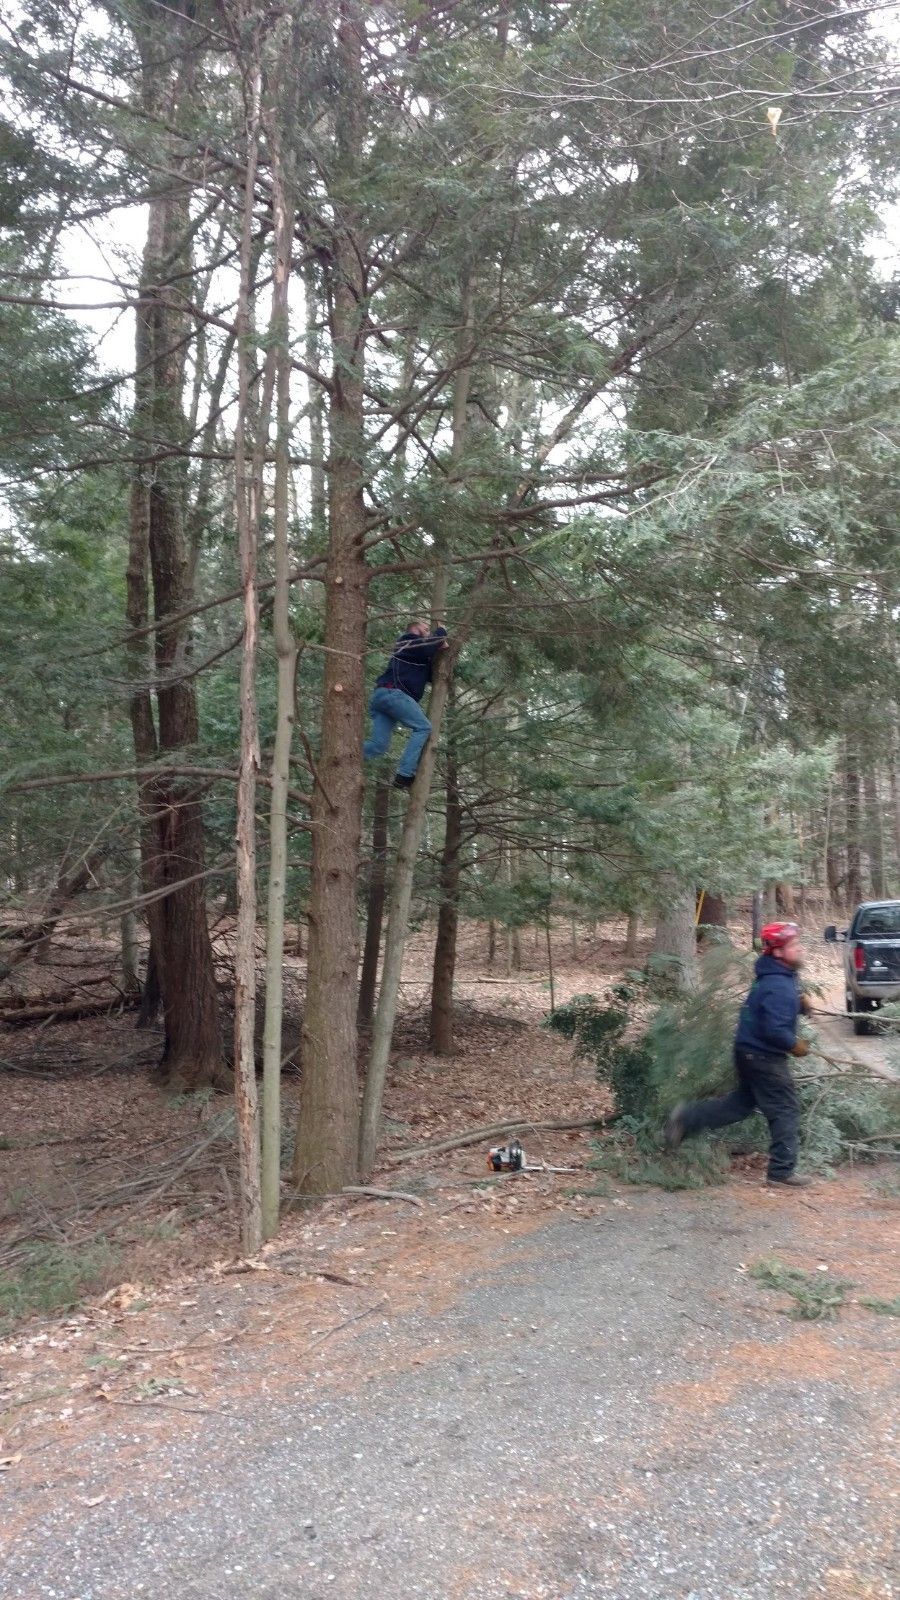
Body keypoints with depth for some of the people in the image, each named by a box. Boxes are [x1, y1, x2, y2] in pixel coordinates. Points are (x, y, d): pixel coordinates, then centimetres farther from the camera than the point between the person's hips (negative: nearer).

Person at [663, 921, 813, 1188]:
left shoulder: (782, 977, 8)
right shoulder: (779, 987, -25)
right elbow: (775, 1030, -30)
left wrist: (800, 1002, 6)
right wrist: (795, 1045, -12)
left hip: (751, 1051, 10)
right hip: (764, 1056, -10)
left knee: (743, 1102, 20)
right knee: (786, 1110, 1)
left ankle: (687, 1117, 16)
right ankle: (781, 1171, 8)